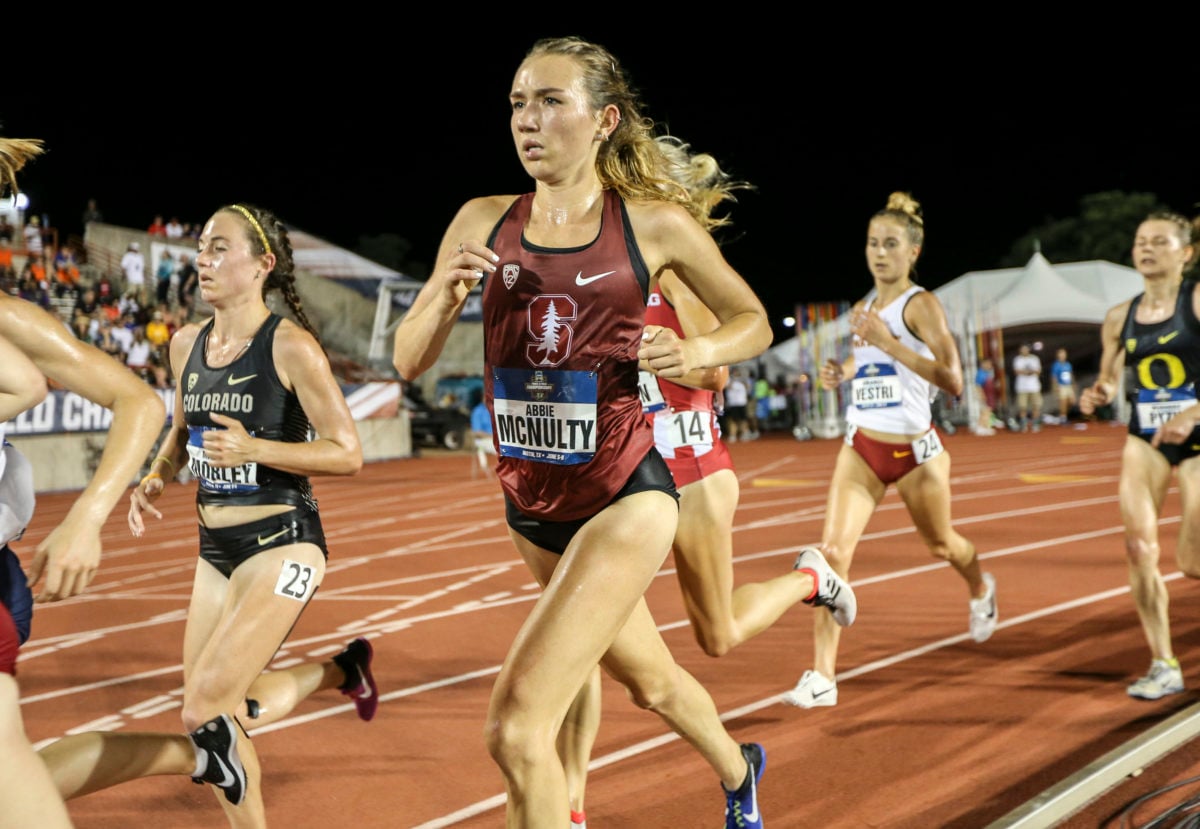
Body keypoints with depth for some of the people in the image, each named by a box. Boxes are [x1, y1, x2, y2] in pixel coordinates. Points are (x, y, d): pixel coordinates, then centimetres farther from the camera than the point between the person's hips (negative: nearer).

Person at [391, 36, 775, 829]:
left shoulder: (654, 223, -7)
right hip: (533, 502, 5)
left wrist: (699, 351, -14)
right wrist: (446, 294, -18)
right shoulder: (484, 221, 1)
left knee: (516, 724, -20)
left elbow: (754, 321, 7)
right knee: (649, 681, 27)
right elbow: (408, 361, 2)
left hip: (625, 495, -5)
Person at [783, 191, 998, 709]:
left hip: (915, 449, -4)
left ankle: (980, 590, 57)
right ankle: (822, 676, -13)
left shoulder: (920, 304, -12)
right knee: (833, 549, -13)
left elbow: (952, 381, -22)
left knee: (939, 544, 19)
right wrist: (841, 372, 4)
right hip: (861, 448, 4)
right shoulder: (861, 310, 7)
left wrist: (888, 343, -27)